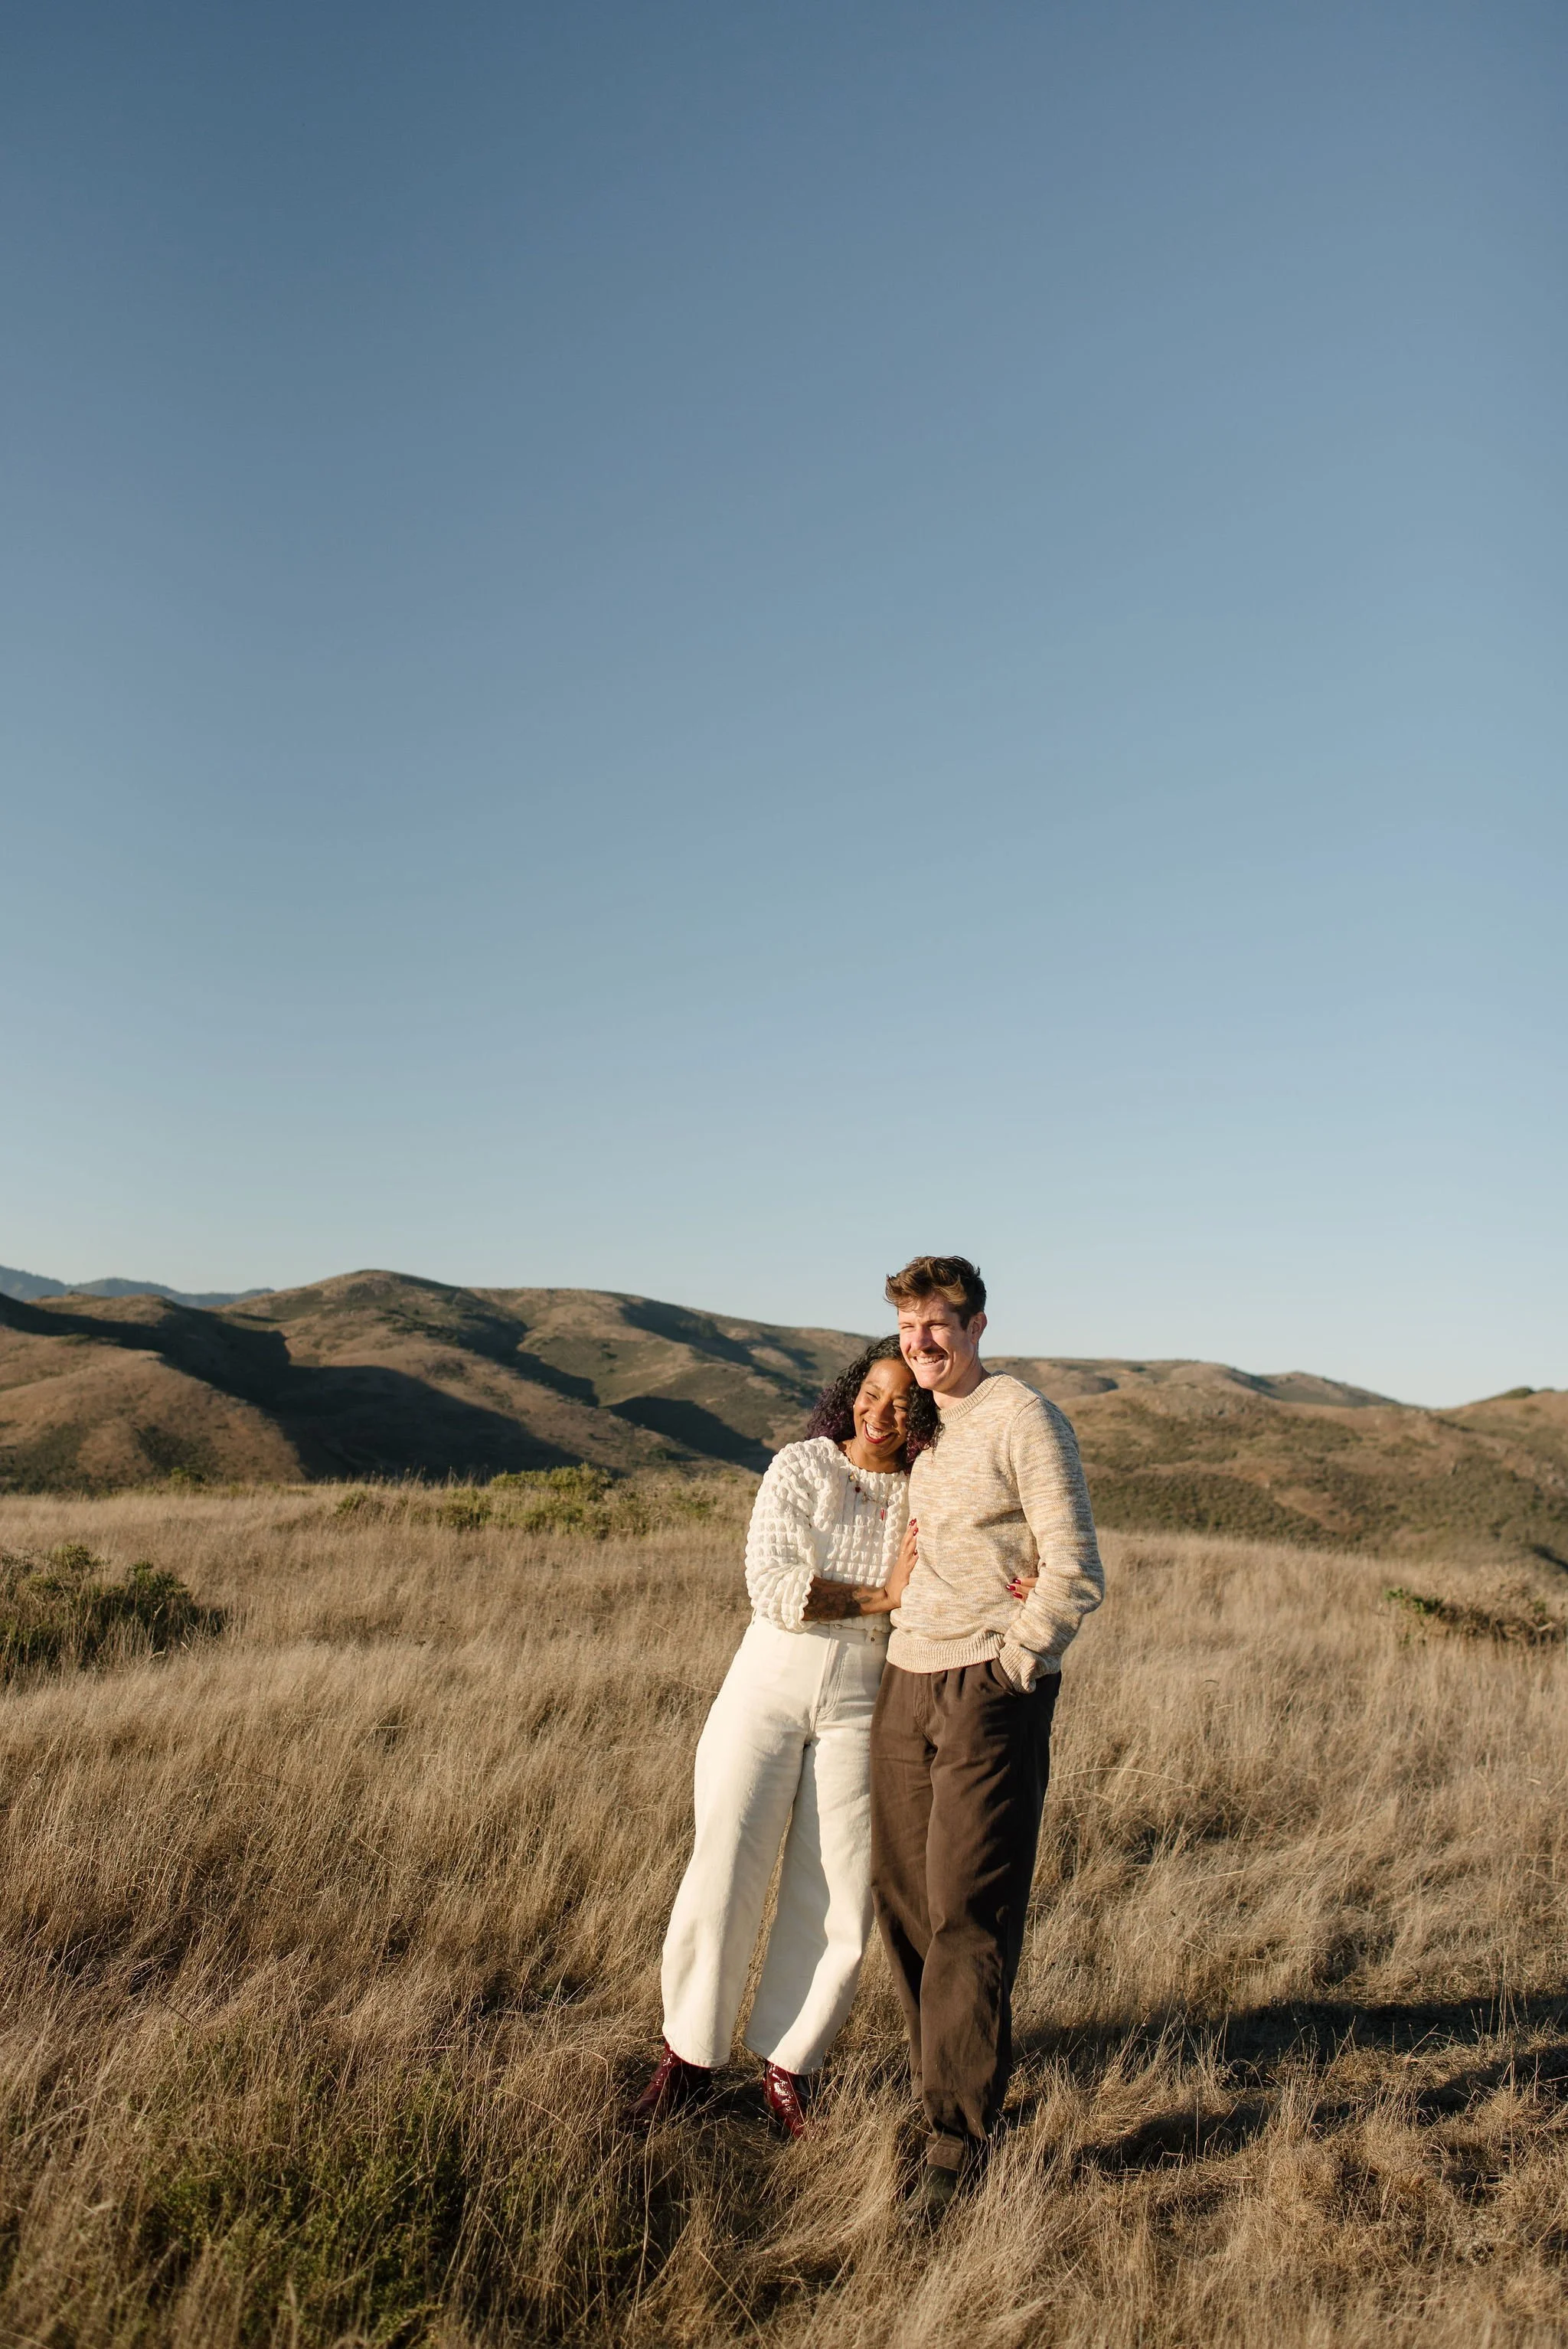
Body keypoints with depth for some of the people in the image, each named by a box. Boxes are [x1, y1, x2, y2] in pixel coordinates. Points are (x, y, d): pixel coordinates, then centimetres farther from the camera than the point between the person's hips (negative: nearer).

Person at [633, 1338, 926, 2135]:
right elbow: (771, 1586, -12)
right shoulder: (800, 1468, -2)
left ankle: (786, 2066, 23)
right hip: (767, 1688, -1)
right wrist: (881, 1596, -13)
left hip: (860, 1709, 2)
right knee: (723, 1874, -3)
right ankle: (688, 2056, 19)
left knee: (837, 1903, 1)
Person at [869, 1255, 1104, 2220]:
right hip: (908, 1681, 7)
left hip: (992, 1687, -7)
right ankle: (945, 2085, 25)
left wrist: (1003, 1673, -9)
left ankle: (958, 2138, 6)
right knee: (903, 1899, 9)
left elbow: (1075, 1577, -10)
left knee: (968, 1912, -4)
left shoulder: (1025, 1419, -8)